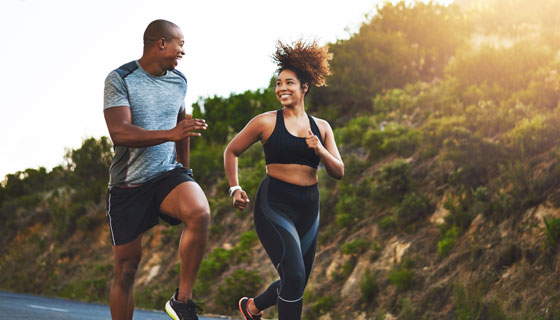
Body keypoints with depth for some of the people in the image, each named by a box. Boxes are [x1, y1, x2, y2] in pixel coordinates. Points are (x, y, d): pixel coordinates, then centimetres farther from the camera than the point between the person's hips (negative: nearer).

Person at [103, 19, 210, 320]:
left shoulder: (178, 81, 9)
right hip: (127, 183, -3)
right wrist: (170, 134, -32)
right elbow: (119, 133, -21)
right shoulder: (120, 79, -9)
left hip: (167, 174, 3)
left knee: (200, 213, -29)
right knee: (126, 267, 1)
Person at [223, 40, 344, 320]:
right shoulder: (266, 122, -1)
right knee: (294, 277, -20)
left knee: (297, 283, 14)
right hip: (275, 205, -5)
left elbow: (338, 172, 7)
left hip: (308, 210, 5)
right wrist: (234, 188, 0)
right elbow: (231, 152, 10)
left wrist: (320, 151, -11)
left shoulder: (321, 128, 9)